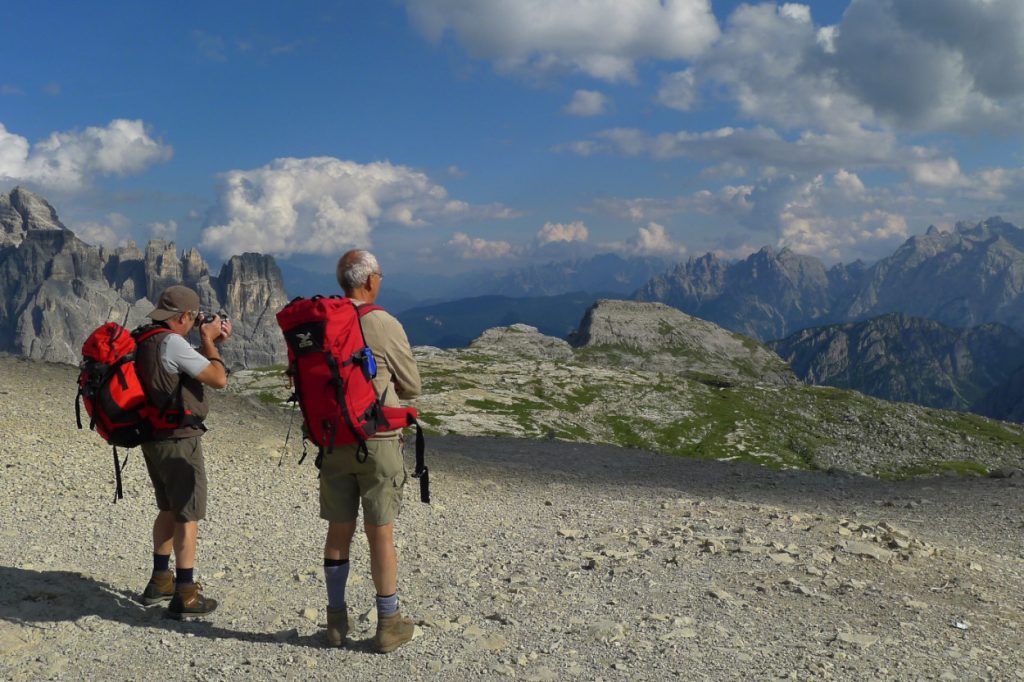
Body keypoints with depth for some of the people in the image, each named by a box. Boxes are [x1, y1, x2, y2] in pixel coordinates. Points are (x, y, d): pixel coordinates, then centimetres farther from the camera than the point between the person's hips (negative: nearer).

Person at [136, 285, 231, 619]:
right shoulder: (172, 342, -20)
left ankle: (160, 581, 31)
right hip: (179, 441, -10)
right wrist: (208, 341, -6)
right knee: (188, 516, -1)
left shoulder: (145, 341, 7)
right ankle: (185, 595, 3)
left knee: (169, 510, 22)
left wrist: (211, 343, 11)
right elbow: (218, 380, -17)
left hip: (153, 438, 10)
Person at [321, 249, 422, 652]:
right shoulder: (385, 326, -13)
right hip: (377, 441, -4)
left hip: (333, 441, 4)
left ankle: (336, 622, 22)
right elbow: (411, 387, -2)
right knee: (380, 532, 3)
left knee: (339, 529, 13)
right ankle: (389, 625, 13)